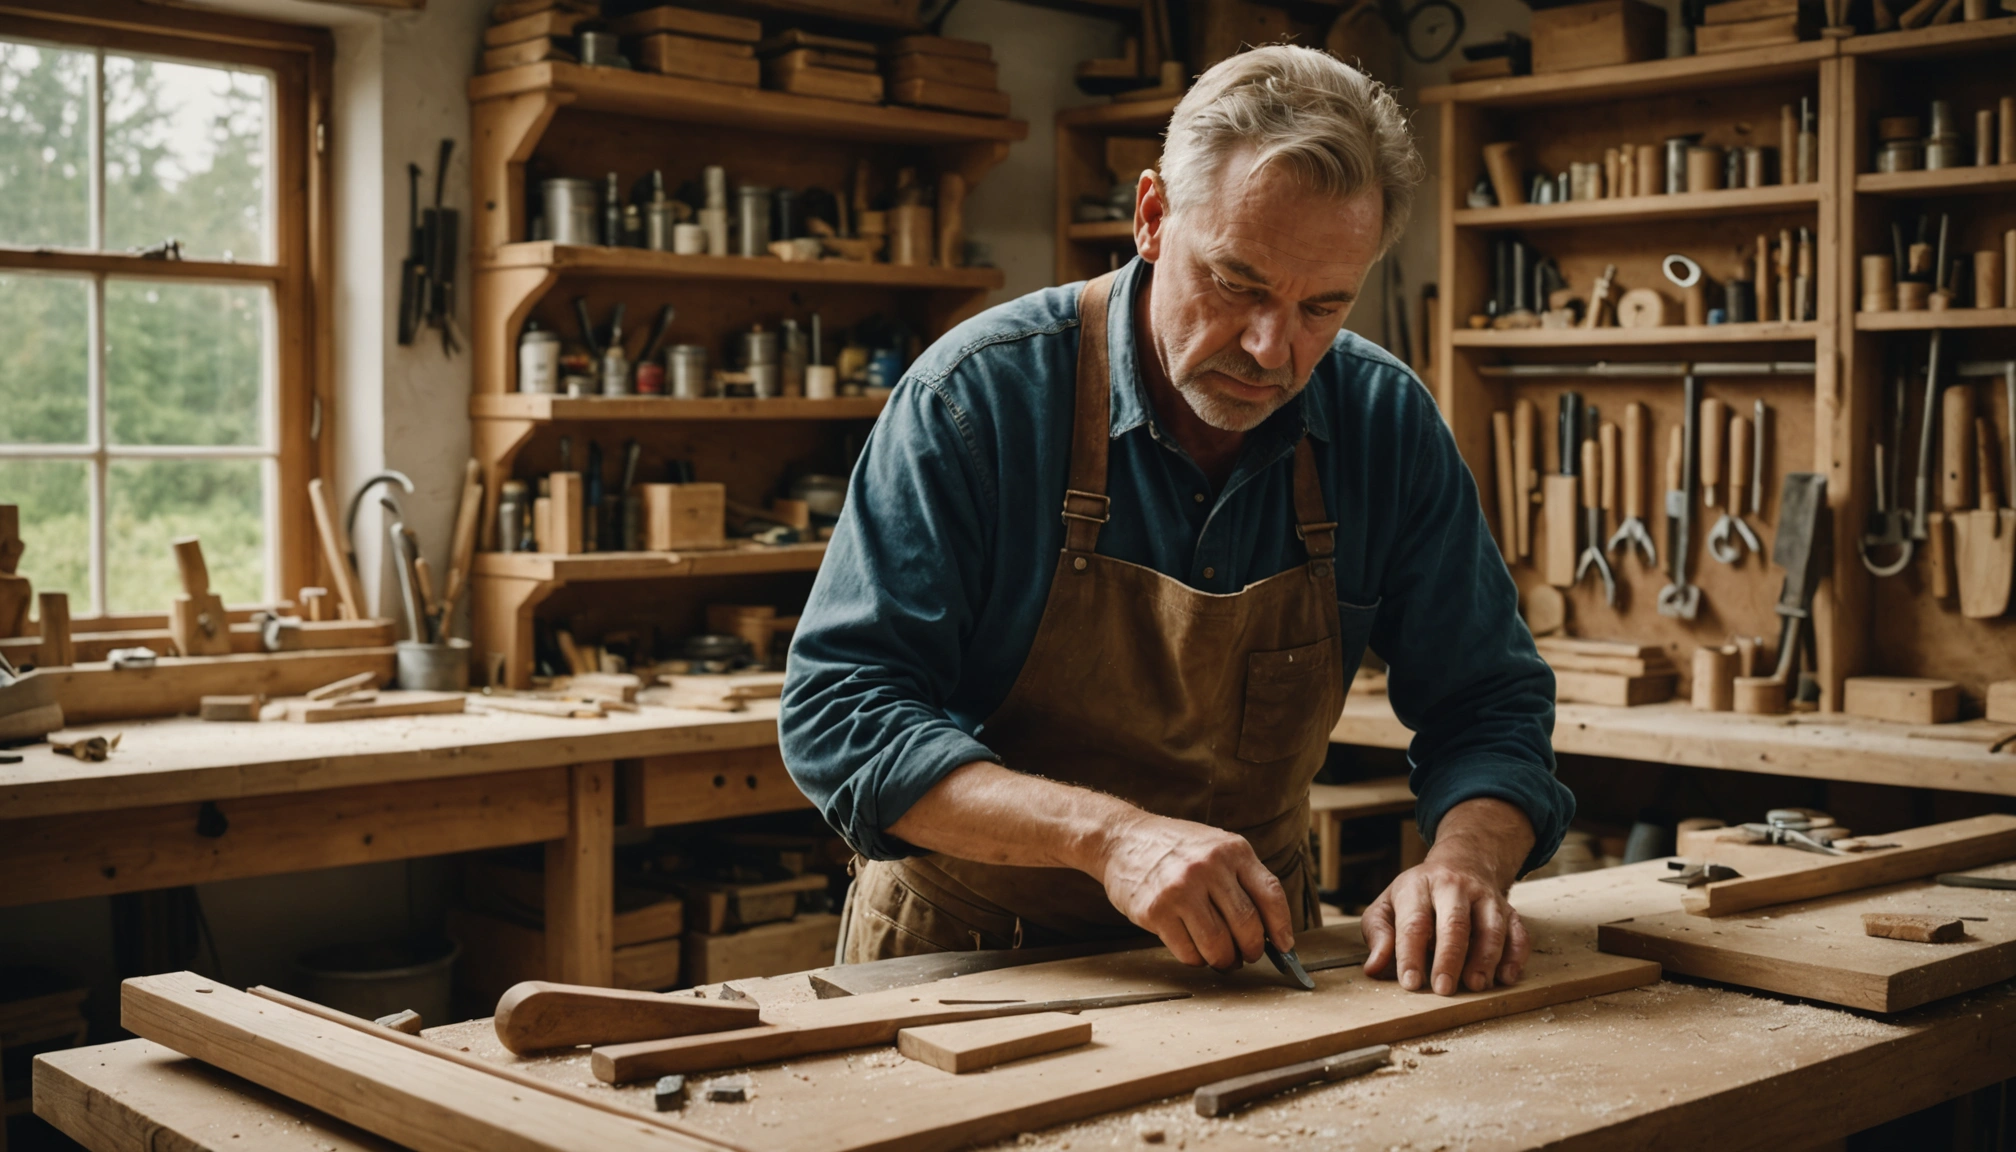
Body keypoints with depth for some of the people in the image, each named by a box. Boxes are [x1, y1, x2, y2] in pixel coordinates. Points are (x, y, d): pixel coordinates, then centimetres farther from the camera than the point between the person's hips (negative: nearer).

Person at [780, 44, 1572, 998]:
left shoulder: (1388, 425, -5)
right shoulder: (978, 393, -16)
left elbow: (1485, 704, 2)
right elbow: (836, 712, -18)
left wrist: (1465, 861, -21)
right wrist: (1107, 834, -31)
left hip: (1245, 952, 4)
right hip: (968, 951, -3)